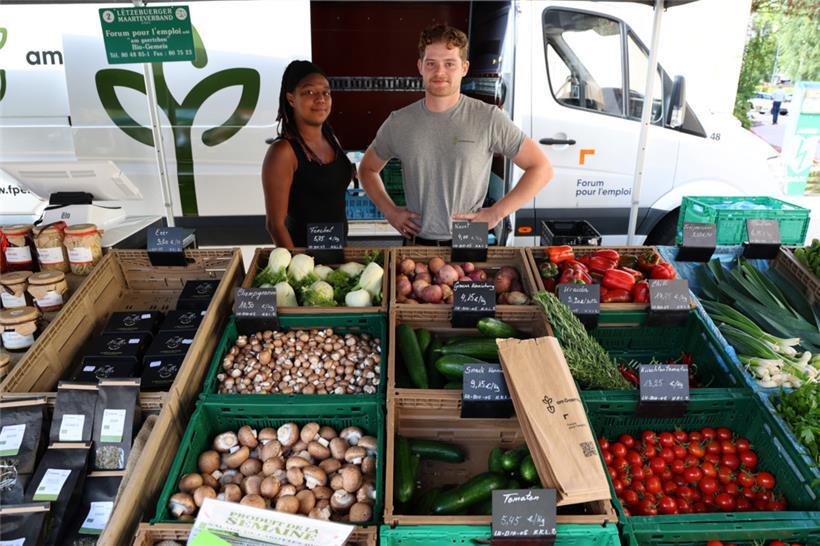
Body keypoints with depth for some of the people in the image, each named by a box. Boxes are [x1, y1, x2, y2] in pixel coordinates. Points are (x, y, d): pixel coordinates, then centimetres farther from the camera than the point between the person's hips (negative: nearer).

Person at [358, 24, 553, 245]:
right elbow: (367, 169, 16)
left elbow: (541, 168, -5)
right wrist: (390, 211, 1)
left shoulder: (489, 119, -8)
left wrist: (494, 214, -11)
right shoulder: (398, 123, -1)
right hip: (417, 242, 2)